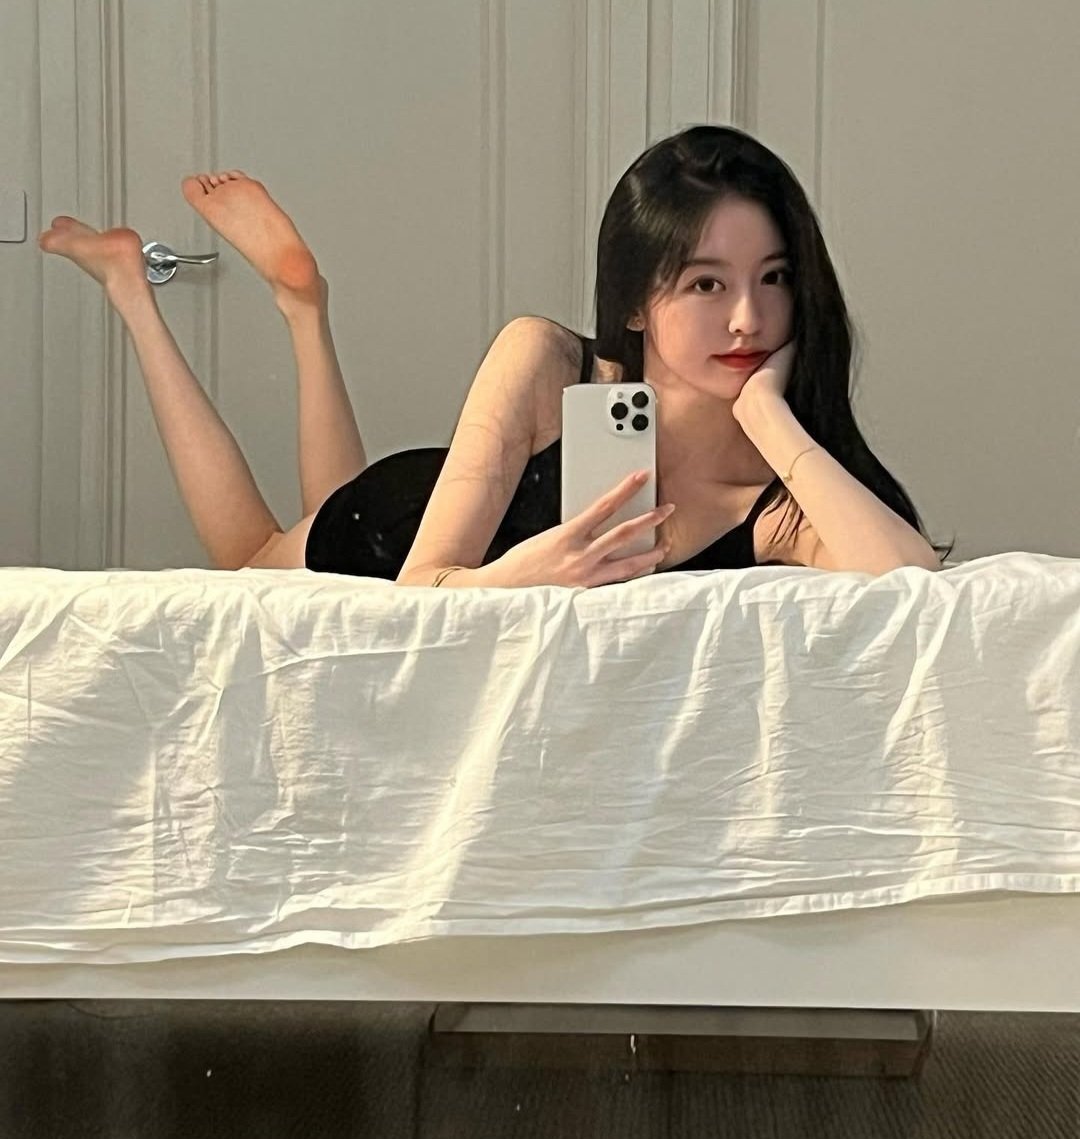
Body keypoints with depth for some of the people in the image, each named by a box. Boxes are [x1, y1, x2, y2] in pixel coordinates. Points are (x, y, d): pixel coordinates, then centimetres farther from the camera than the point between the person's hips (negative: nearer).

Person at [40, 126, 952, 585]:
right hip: (391, 532, -2)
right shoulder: (543, 363, -36)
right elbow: (417, 585, -33)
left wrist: (767, 413, -50)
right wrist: (517, 578, -55)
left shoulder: (779, 505, -37)